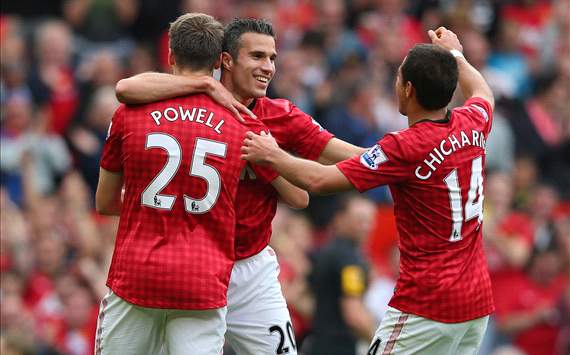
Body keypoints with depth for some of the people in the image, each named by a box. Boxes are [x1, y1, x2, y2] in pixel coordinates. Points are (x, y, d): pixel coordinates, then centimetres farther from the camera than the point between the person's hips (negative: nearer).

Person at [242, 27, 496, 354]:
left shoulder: (407, 147, -17)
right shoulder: (472, 123, 3)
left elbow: (318, 180, -16)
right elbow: (483, 94, 32)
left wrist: (272, 155, 0)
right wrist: (455, 54, 47)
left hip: (428, 306, -8)